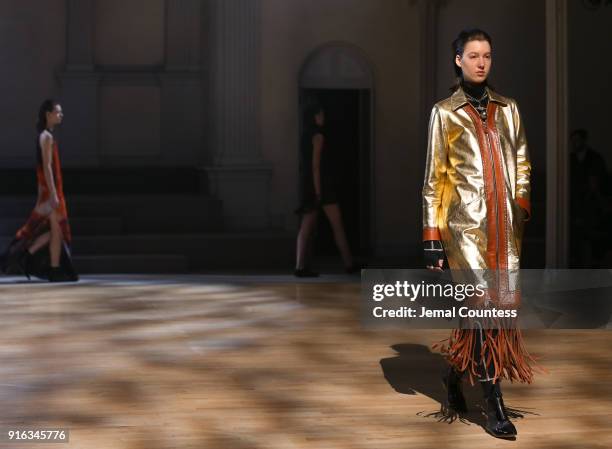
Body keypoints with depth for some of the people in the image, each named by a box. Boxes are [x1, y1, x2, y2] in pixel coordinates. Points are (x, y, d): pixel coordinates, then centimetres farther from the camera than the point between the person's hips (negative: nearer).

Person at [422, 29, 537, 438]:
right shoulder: (445, 112, 4)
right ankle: (494, 403, -9)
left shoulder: (508, 109, 15)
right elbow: (434, 178, 2)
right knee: (484, 304, -13)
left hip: (505, 223, 4)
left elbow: (522, 163, 20)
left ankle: (456, 374, 27)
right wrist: (432, 238, -4)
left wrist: (521, 204, 2)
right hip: (466, 222, -4)